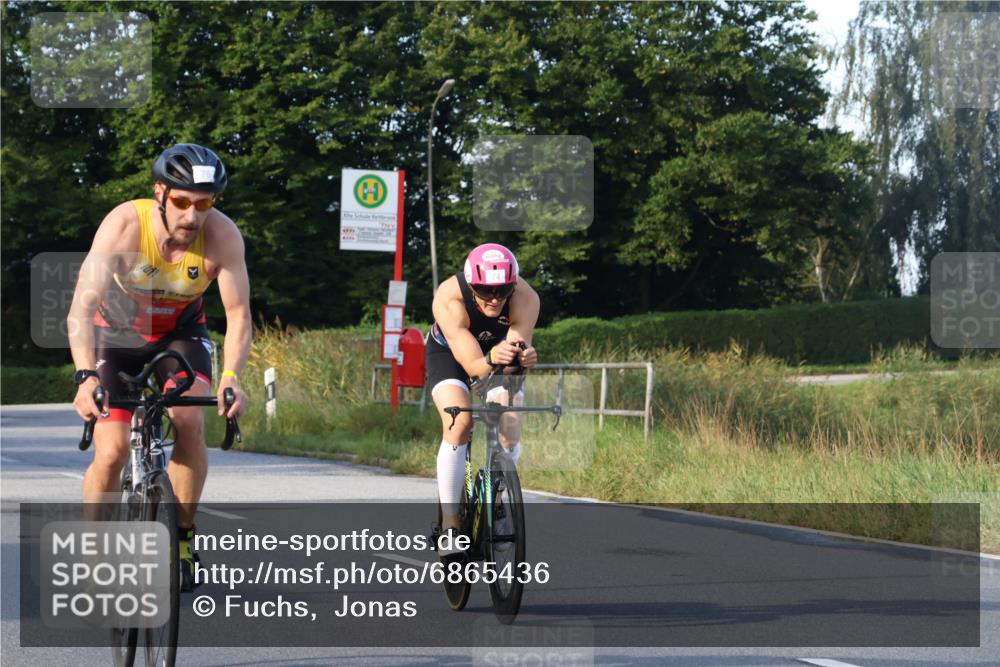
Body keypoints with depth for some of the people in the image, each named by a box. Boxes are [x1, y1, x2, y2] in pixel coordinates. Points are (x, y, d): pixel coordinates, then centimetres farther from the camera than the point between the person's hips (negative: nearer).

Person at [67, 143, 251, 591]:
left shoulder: (223, 235, -26)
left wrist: (231, 378, -42)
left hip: (180, 334, 1)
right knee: (111, 452, -15)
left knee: (190, 421, -25)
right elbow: (82, 307, -37)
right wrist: (86, 377, -50)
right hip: (116, 334, -1)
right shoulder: (124, 225, -32)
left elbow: (238, 316, -25)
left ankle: (182, 539, -8)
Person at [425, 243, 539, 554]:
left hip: (498, 348, 2)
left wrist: (522, 356, -65)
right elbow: (472, 364, -44)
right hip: (449, 353, -2)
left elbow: (518, 342, -41)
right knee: (459, 423, -27)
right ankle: (449, 523, -20)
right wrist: (491, 359, -66)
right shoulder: (449, 299, -38)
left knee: (510, 434, -16)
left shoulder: (526, 298, -32)